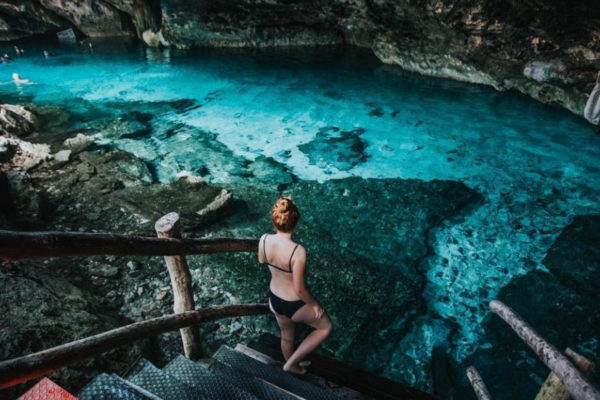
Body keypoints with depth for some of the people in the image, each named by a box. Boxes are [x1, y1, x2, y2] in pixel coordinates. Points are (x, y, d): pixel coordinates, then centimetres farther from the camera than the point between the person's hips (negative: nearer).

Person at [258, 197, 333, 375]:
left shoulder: (264, 239, -19)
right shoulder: (298, 251, -37)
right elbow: (299, 289, -27)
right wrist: (315, 304, -9)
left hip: (274, 299, 6)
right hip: (295, 305, -6)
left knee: (286, 336, 33)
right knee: (326, 327, 25)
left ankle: (293, 366, 61)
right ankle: (291, 363, 30)